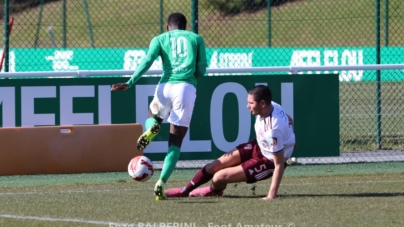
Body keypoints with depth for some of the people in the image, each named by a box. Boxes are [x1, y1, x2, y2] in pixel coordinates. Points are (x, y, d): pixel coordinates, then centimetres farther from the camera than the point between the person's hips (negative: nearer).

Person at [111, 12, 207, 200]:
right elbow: (201, 70, 10)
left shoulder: (160, 39, 15)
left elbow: (147, 61, -2)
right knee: (175, 142, 4)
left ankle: (151, 129, -6)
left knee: (153, 117, 33)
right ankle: (161, 183, -14)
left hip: (166, 86, 1)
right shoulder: (196, 38, 17)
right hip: (187, 88, -1)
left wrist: (130, 83, -7)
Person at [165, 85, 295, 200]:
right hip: (258, 146, 8)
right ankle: (185, 191, 30)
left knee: (219, 177, -9)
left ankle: (214, 190, 30)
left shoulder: (274, 130, -38)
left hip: (268, 161, -8)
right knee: (213, 166, 7)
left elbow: (279, 164, -33)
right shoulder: (272, 106, -16)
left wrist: (272, 195, -33)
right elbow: (289, 120, 4)